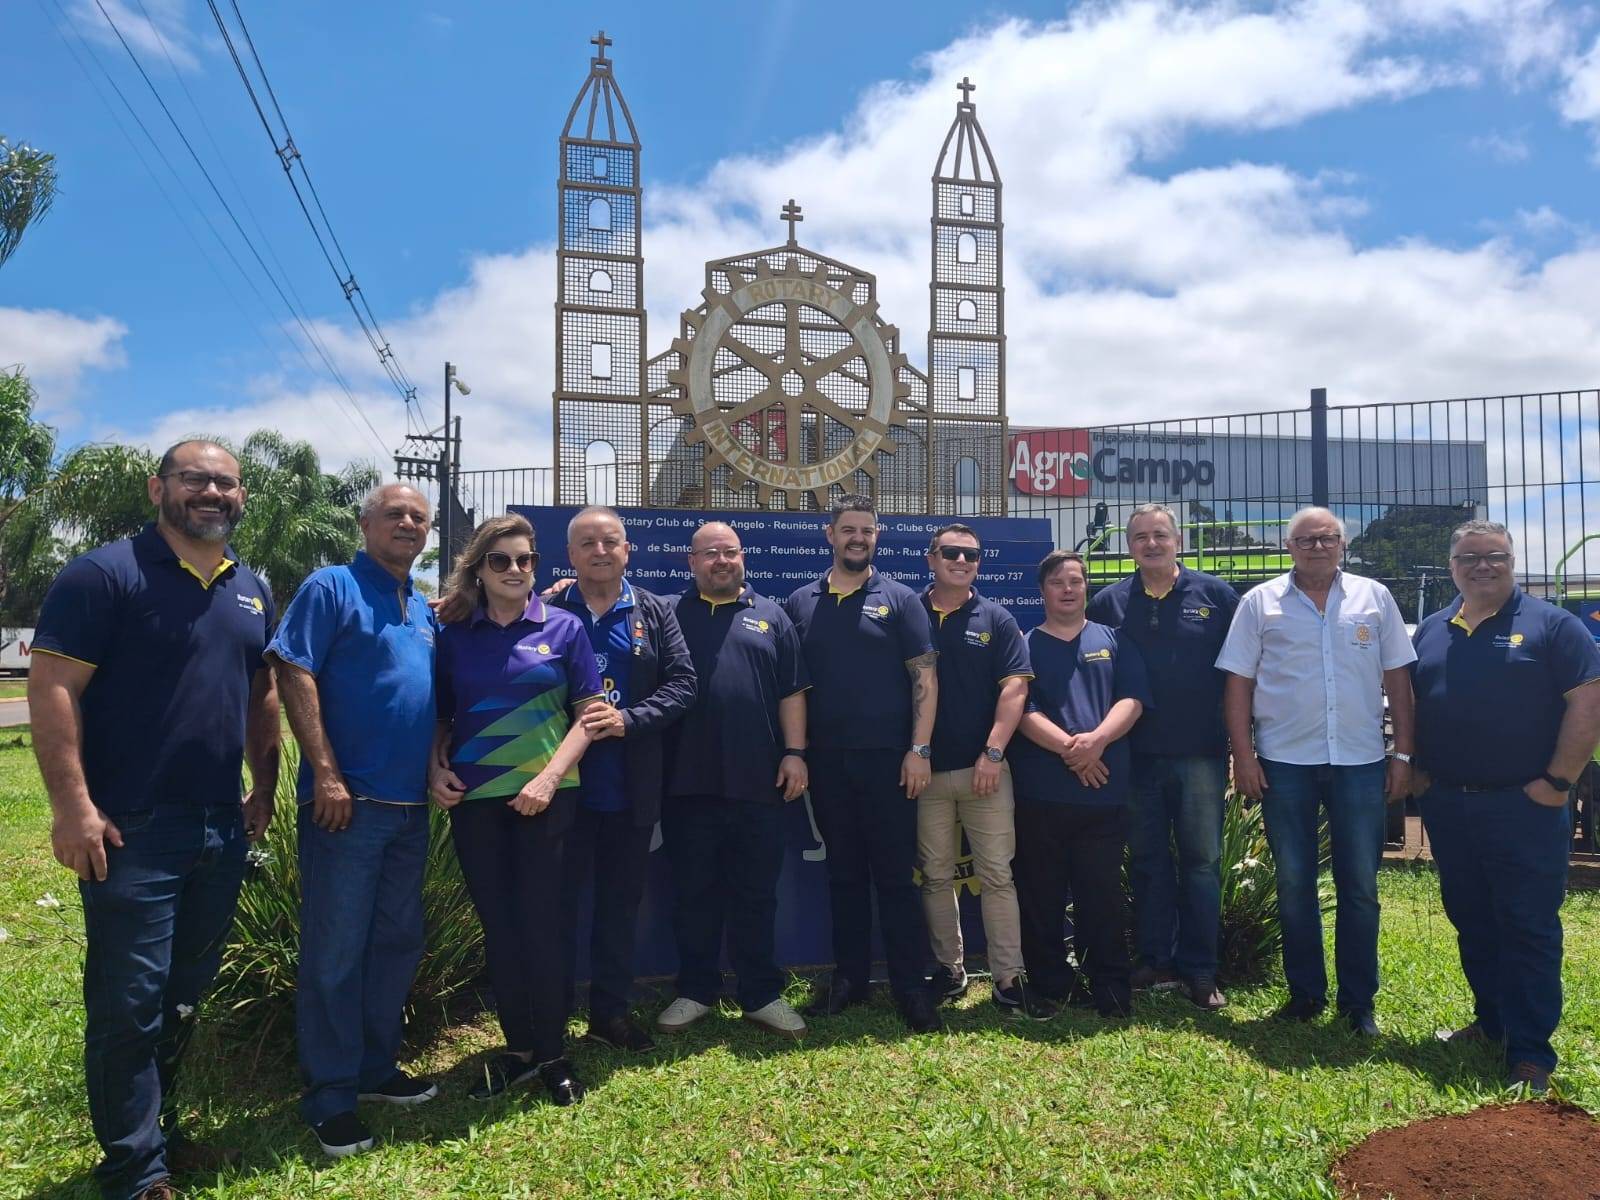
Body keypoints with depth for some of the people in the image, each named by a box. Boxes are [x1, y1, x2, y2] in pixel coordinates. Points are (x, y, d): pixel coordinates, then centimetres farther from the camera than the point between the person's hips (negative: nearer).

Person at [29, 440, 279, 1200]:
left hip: (221, 828, 7)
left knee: (184, 997, 18)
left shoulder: (253, 591, 12)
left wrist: (264, 787, 14)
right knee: (130, 1002, 2)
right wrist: (73, 807, -18)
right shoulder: (106, 574, -9)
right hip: (132, 829, -6)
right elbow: (52, 688, -13)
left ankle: (156, 1130, 35)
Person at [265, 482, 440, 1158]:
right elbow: (293, 675, -14)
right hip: (347, 802, -7)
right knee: (335, 951, 1)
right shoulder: (332, 588, -5)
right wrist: (327, 774, -19)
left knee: (398, 942, 15)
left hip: (410, 806, 8)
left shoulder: (424, 610, 16)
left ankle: (376, 1068, 30)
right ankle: (330, 1100, 13)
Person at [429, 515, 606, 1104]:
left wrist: (549, 778, -14)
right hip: (473, 798, 2)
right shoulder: (453, 635, 6)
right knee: (497, 924, 9)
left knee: (539, 922, 1)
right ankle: (518, 1048, 24)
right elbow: (441, 718, 13)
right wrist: (436, 769, -5)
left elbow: (589, 714, -2)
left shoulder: (563, 628, 1)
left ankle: (552, 1053, 18)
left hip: (543, 795, -2)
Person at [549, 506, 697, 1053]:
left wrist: (629, 720, -14)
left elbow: (682, 683, -2)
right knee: (557, 901, 7)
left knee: (621, 903, 13)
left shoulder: (655, 612, 6)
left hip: (632, 788, 3)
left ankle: (611, 1011, 28)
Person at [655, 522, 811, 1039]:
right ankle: (695, 991, 23)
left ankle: (762, 995, 19)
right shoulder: (671, 615, 7)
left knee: (757, 894, 8)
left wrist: (795, 753, 0)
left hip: (758, 782, 0)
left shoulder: (770, 616, 10)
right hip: (688, 782, 0)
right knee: (693, 893, 9)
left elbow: (792, 692, 7)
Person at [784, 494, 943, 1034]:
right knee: (843, 873, 12)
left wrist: (920, 749, -10)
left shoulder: (899, 600, 1)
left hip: (887, 759, -3)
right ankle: (849, 978, 23)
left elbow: (924, 677, -3)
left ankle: (911, 987, 10)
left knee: (895, 875, 1)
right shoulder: (800, 603, 8)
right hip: (827, 762, 3)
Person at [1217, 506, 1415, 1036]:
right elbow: (1238, 682, 1)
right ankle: (1305, 992, 23)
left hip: (1361, 760, 1)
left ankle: (1359, 1001, 20)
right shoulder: (1260, 602, 2)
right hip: (1284, 761, 0)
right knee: (1294, 884, 8)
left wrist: (1403, 754, 2)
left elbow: (1398, 679, 7)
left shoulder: (1374, 598, 6)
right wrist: (1242, 754, -6)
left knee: (1360, 886, 7)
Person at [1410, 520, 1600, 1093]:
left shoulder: (1551, 625, -3)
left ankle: (1530, 1053, 8)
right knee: (1470, 921, 15)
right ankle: (1491, 1021, 31)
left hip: (1524, 808, -5)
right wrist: (1416, 769, 8)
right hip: (1447, 806, 5)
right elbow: (1408, 705, 18)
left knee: (1529, 928, 0)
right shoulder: (1431, 632, 12)